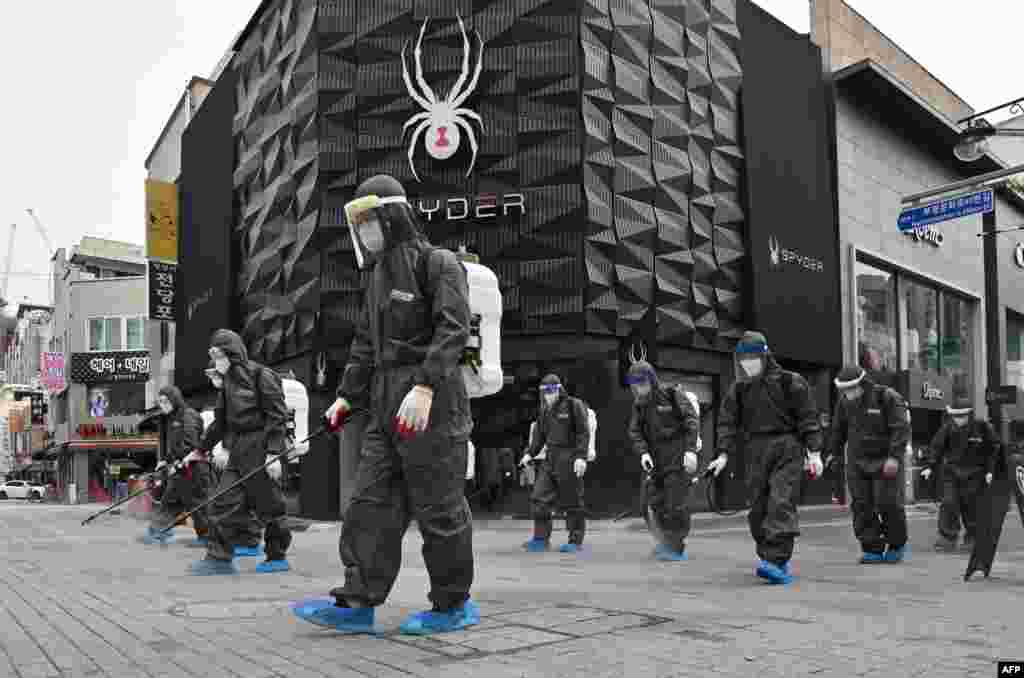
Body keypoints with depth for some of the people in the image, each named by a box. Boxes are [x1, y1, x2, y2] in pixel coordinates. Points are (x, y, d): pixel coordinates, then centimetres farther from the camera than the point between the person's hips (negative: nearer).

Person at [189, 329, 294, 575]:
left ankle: (277, 557, 16)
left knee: (268, 504, 2)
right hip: (238, 453, 8)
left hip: (260, 452, -8)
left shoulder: (262, 376, -10)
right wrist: (201, 449, 24)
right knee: (224, 502, 3)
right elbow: (220, 421, 23)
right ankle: (219, 557, 9)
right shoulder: (228, 382, 15)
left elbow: (277, 415, -15)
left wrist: (274, 452, -21)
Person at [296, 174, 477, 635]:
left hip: (431, 403, -8)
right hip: (387, 406, 8)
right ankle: (357, 604, 10)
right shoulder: (379, 276, 20)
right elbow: (365, 343, 25)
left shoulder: (439, 264, -6)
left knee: (439, 506, -1)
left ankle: (454, 605, 13)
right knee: (372, 502, 5)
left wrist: (425, 387, -28)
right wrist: (347, 397, 20)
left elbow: (453, 329, -18)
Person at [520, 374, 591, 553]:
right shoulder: (545, 410, 15)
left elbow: (583, 433, -10)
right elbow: (539, 435, 22)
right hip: (550, 459, 7)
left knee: (572, 502, 0)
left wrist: (581, 456, -18)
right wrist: (530, 453, 9)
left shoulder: (574, 405, -5)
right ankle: (541, 538, 14)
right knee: (539, 498, 4)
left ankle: (575, 541, 10)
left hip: (569, 460, -7)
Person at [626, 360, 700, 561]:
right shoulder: (639, 404, 9)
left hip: (678, 456, -5)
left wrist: (690, 450, -20)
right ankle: (666, 542, 18)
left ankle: (676, 548, 5)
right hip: (656, 460, 6)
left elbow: (692, 420, -11)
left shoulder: (673, 394, -7)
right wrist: (643, 452, -14)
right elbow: (635, 431, 4)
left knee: (676, 504, -6)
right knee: (652, 503, 2)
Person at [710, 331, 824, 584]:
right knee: (759, 509, 4)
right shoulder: (738, 389, 11)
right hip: (756, 453, 4)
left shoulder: (789, 382, 0)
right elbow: (728, 423, 7)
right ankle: (776, 559, 17)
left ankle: (776, 561, -19)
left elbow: (808, 417, -1)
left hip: (787, 450, -4)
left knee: (781, 504, -15)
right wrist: (724, 454, -4)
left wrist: (814, 452, -7)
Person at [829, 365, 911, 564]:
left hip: (886, 461, -5)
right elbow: (838, 430, 19)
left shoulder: (887, 397, -12)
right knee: (861, 506, -2)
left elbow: (901, 429, -17)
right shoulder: (844, 401, 5)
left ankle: (897, 544, 16)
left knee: (888, 503, -7)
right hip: (857, 461, 5)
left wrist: (894, 457, -24)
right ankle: (872, 549, 5)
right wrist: (835, 453, 22)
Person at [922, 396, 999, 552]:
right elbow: (936, 446, -2)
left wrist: (990, 470, -5)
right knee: (949, 504, -7)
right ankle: (947, 538, -2)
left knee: (971, 506, 4)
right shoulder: (948, 427, -5)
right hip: (952, 471, 2)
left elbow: (995, 448, 1)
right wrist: (929, 466, -12)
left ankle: (972, 539, 20)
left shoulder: (982, 427, -9)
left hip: (974, 473, -1)